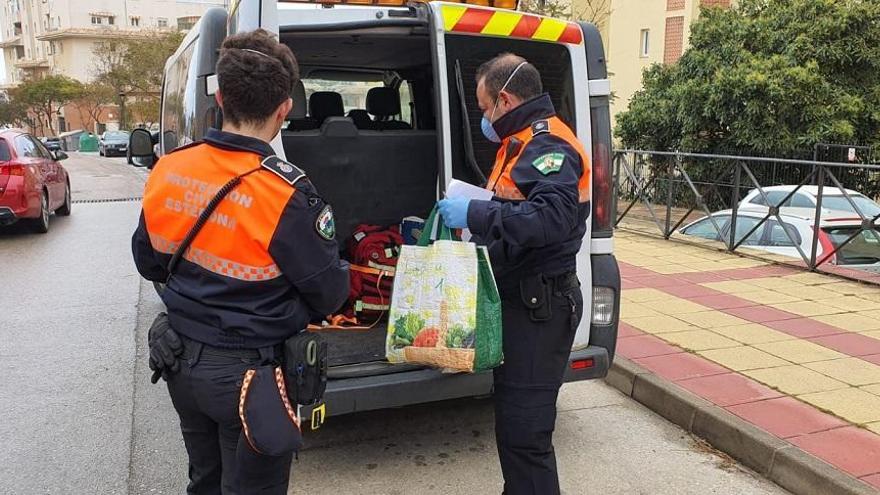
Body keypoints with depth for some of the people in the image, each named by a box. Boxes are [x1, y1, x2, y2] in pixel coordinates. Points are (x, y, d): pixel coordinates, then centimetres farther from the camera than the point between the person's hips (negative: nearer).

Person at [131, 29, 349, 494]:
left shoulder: (167, 170, -8)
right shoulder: (286, 192, -26)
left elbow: (148, 263, 7)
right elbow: (330, 295, -16)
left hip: (181, 361, 6)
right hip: (250, 375, -5)